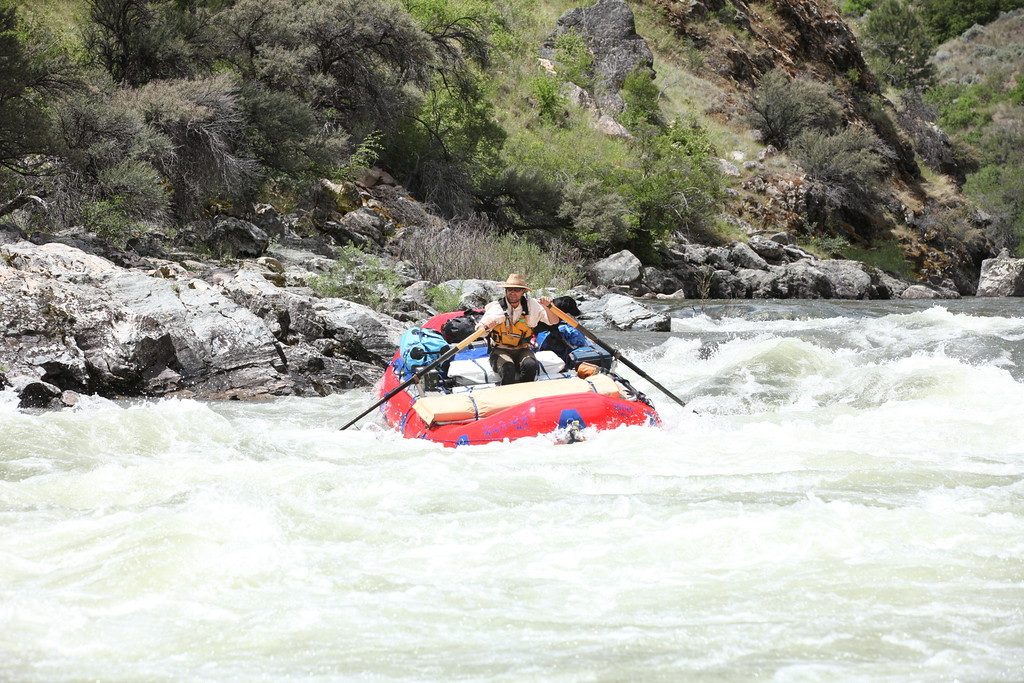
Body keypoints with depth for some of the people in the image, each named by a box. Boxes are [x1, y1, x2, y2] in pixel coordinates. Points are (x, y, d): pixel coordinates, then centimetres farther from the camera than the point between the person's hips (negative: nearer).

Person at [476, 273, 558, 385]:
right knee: (508, 367, -35)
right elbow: (479, 331, -11)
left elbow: (554, 321, -2)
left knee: (530, 365, -32)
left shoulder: (532, 305, 0)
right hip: (500, 350, -2)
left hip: (522, 350, 2)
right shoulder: (496, 308, -6)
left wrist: (547, 307, -21)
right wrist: (486, 327, -35)